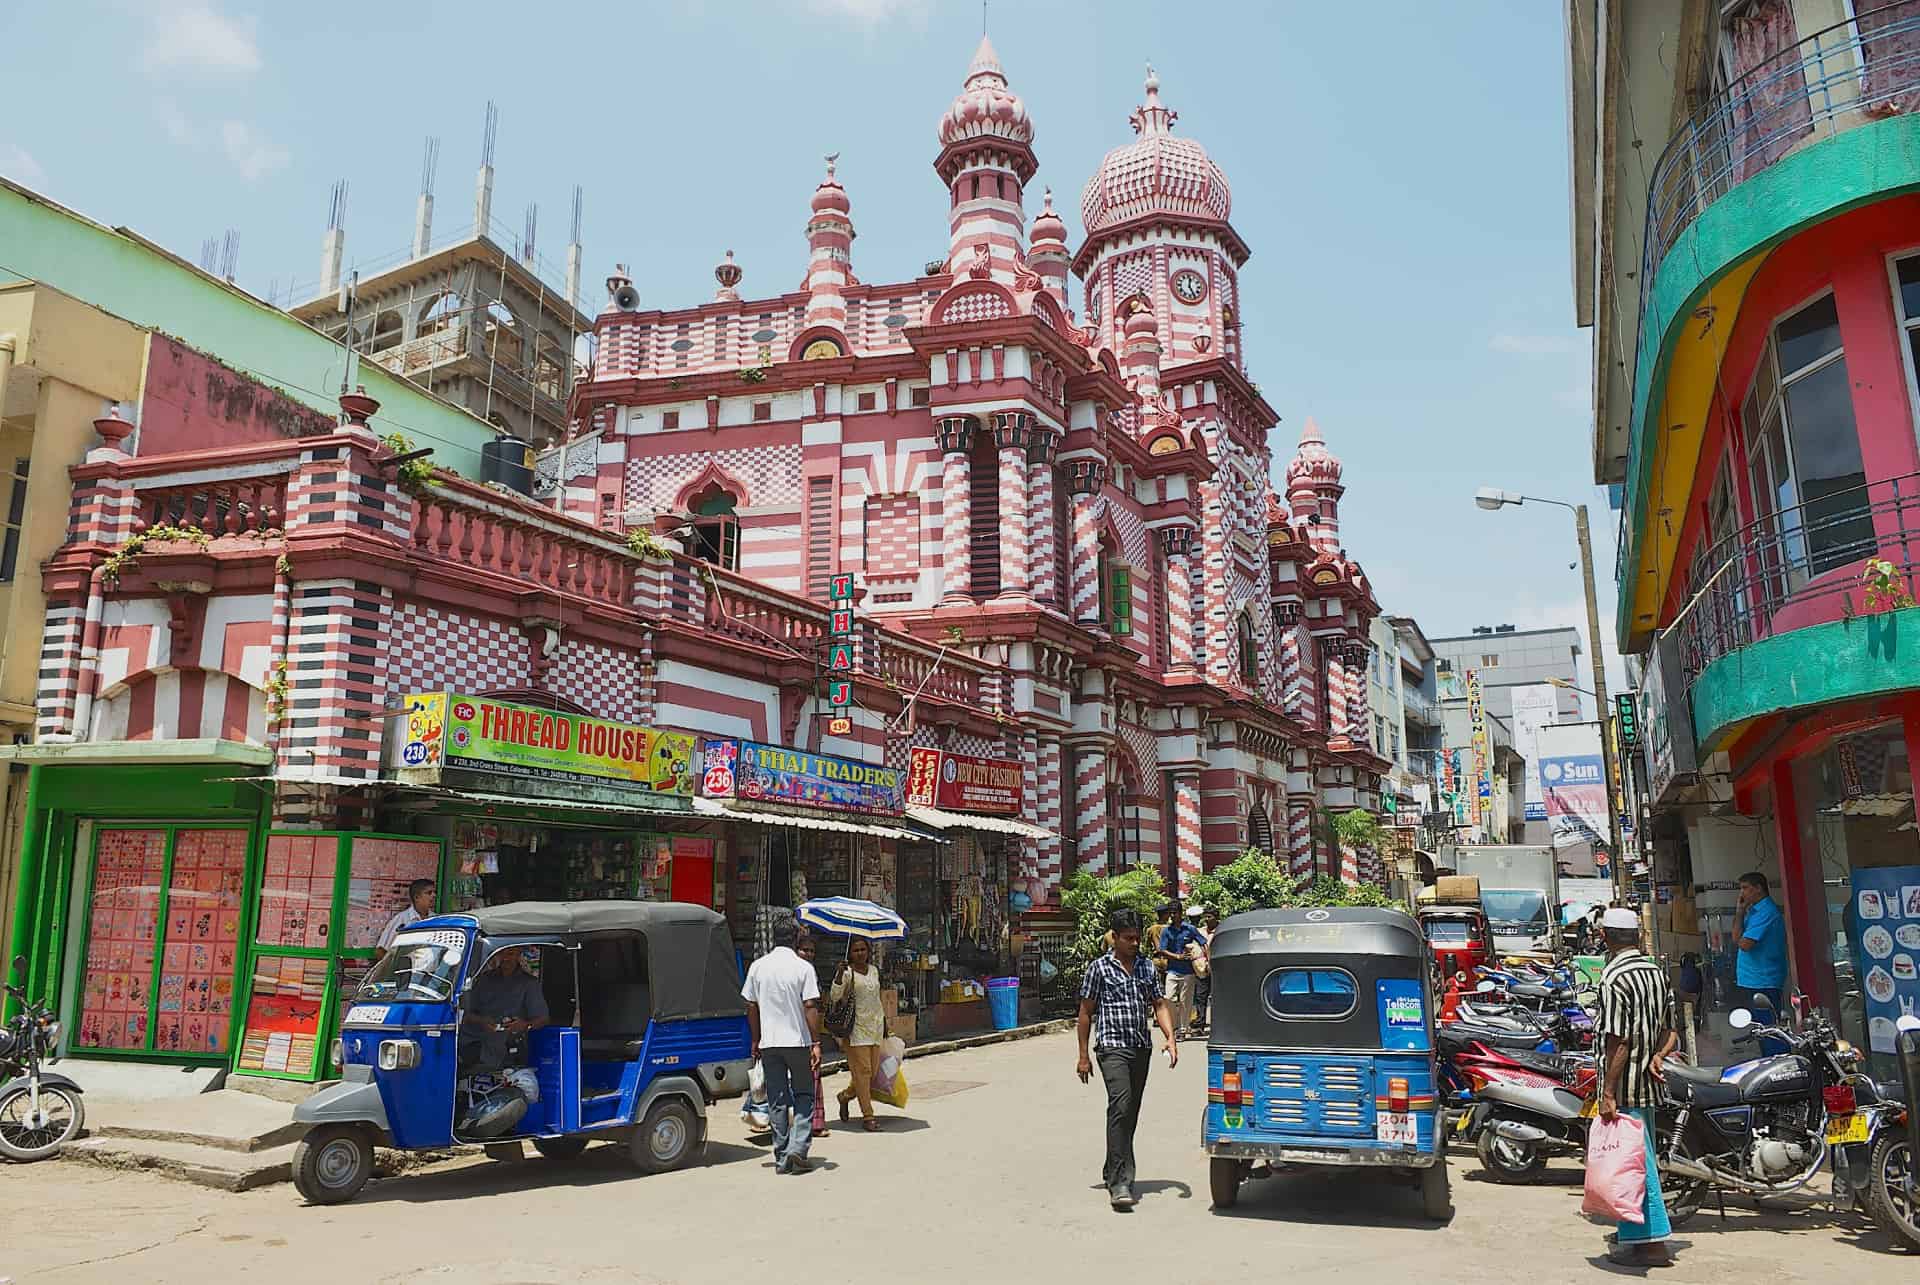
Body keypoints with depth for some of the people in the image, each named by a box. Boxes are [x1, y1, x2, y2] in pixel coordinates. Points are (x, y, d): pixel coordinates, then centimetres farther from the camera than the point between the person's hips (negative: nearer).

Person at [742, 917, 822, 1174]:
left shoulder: (758, 967, 3)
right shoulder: (803, 967, -8)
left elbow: (751, 1006, 6)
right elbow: (810, 1007, -11)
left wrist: (756, 1040, 15)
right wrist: (816, 1043, -7)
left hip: (769, 1043, 3)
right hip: (798, 1041, -3)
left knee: (777, 1101, 10)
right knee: (804, 1096, 10)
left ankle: (781, 1157, 12)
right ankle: (797, 1149, -4)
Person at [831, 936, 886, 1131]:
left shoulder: (874, 971, 14)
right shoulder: (847, 972, -5)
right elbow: (834, 997, -16)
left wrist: (883, 1020, 23)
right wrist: (840, 974, -28)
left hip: (875, 1025, 6)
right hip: (856, 1026, -6)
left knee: (873, 1070, 6)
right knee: (862, 1070, -7)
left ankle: (845, 1095, 29)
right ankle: (867, 1116, -1)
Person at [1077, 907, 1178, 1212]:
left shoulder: (1147, 966, 10)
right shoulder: (1099, 968, -3)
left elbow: (1159, 1004, 12)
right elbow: (1086, 1012, 0)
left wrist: (1170, 1038, -5)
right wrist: (1084, 1055, -2)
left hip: (1142, 1047, 6)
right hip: (1113, 1046, -5)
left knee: (1130, 1112, 12)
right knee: (1120, 1107, -19)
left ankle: (1113, 1170, 30)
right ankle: (1120, 1184, -21)